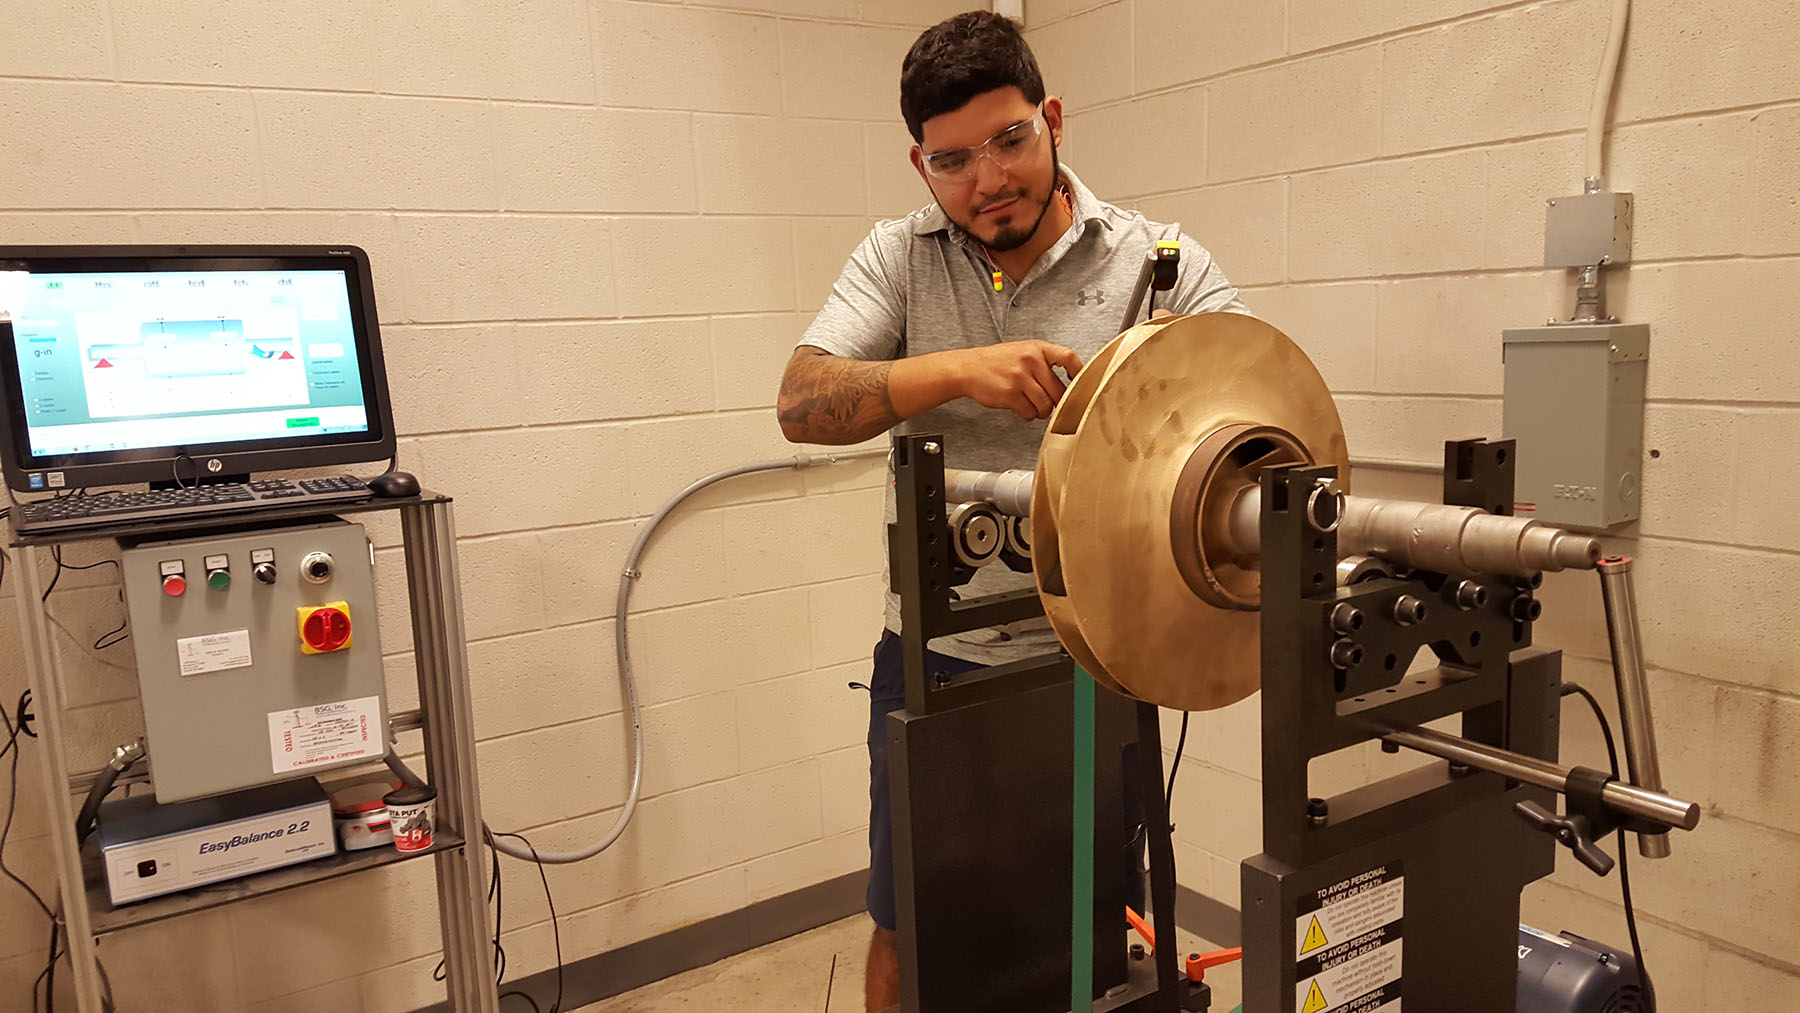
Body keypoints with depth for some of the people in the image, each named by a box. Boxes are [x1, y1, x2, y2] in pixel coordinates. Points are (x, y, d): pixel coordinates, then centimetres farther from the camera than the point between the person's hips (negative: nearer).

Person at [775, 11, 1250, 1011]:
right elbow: (802, 404, -9)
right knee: (910, 932, 17)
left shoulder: (1158, 262, -2)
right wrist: (961, 372, -24)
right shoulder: (896, 259, 2)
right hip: (934, 656, 1)